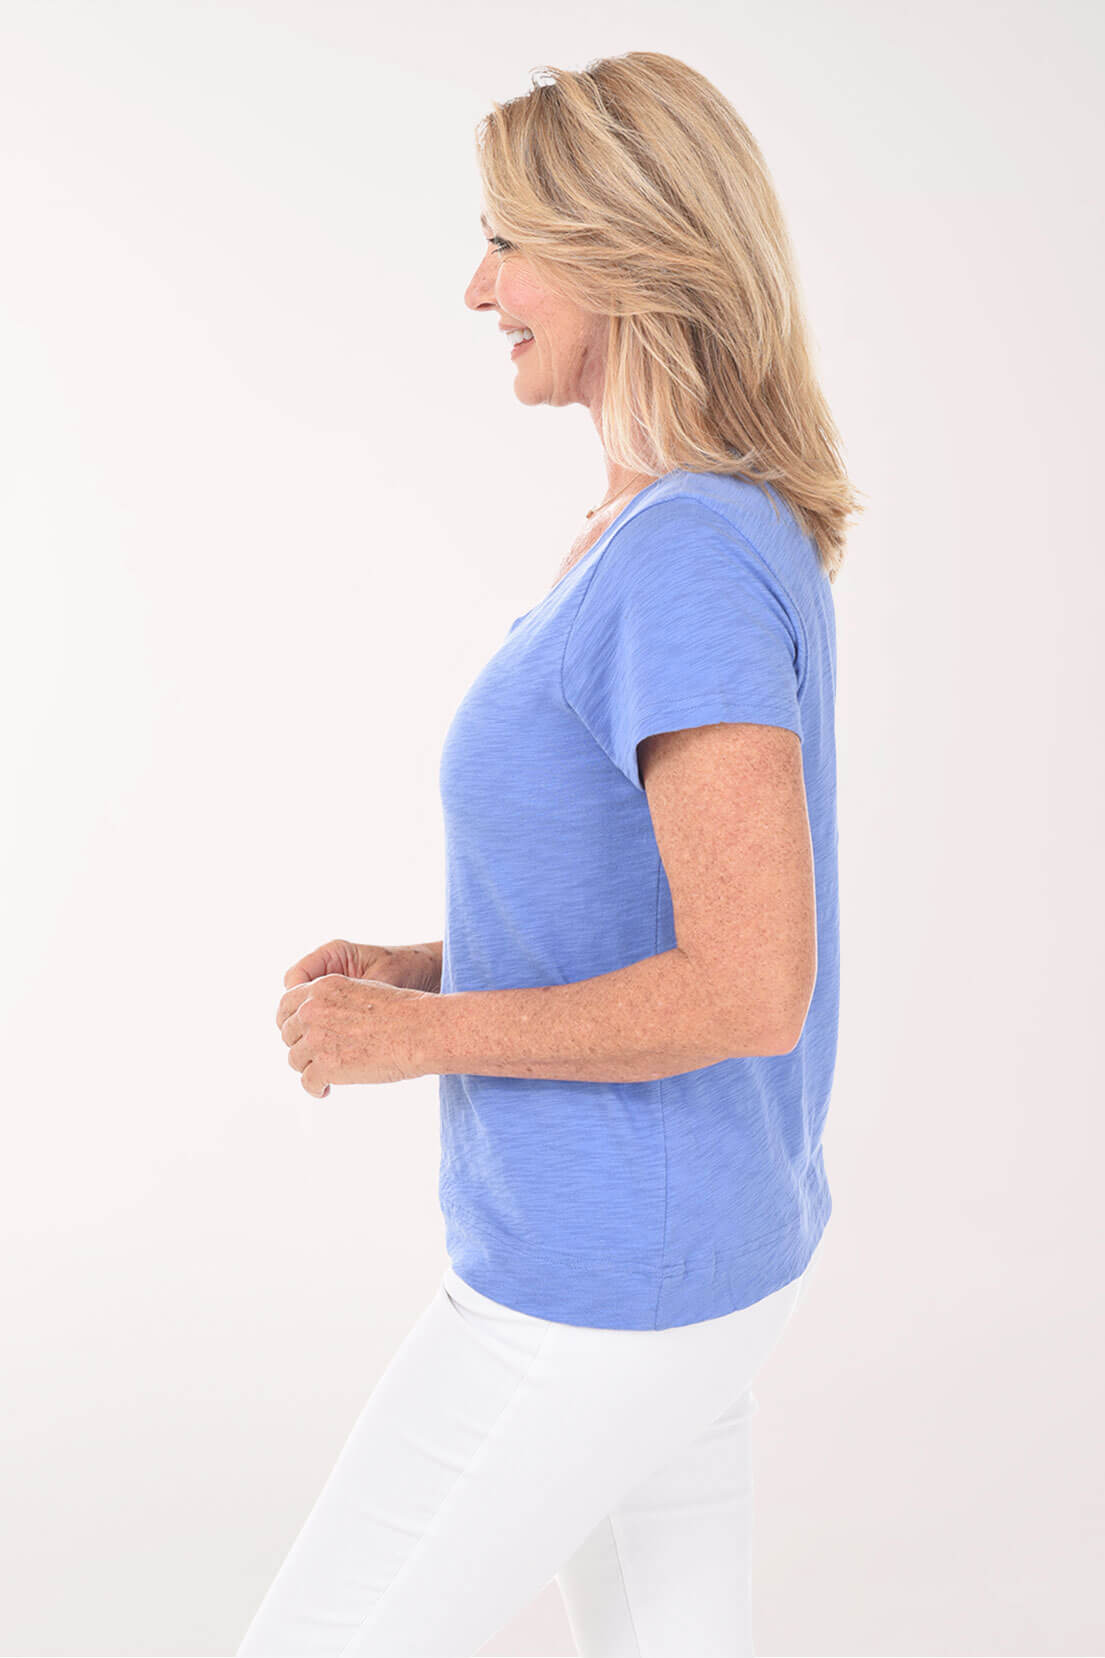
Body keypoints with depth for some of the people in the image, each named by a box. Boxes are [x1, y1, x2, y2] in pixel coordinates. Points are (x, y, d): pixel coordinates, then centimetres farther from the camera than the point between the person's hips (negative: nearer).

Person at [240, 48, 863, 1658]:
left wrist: (416, 1033, -18)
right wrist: (416, 967, 5)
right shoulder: (727, 549, 6)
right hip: (682, 1226, 10)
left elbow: (757, 991, -30)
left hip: (609, 1277, -9)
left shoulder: (696, 561, -26)